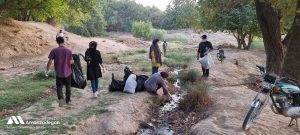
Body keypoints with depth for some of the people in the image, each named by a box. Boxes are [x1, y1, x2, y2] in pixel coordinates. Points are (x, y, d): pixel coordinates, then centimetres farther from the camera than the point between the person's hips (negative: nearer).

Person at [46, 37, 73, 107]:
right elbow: (71, 62, -10)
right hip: (67, 72, 1)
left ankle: (60, 98, -18)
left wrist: (47, 70, 4)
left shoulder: (54, 50, -8)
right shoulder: (68, 51, -8)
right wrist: (73, 61, 14)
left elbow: (50, 61, -8)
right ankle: (68, 100, 29)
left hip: (59, 73, -1)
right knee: (68, 87, 17)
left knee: (59, 87, 7)